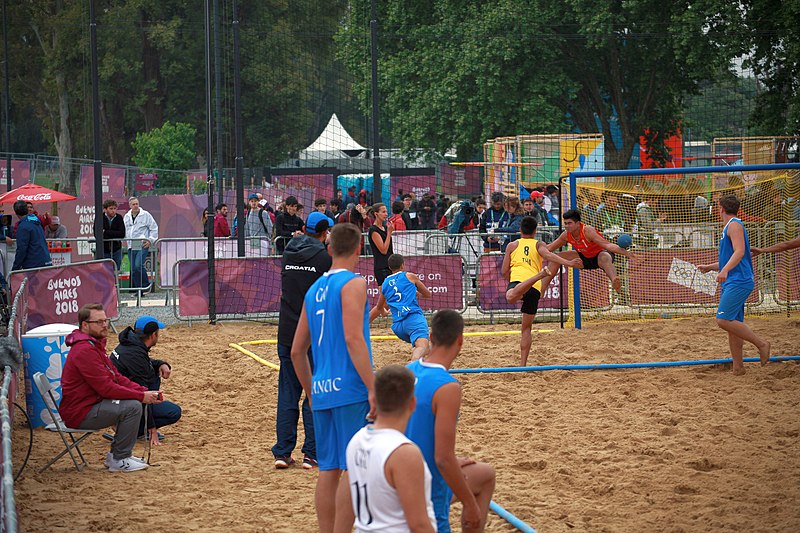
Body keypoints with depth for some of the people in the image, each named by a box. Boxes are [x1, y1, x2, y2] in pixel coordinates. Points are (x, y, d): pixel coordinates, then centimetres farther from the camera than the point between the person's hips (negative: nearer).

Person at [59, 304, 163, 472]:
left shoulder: (95, 345, 15)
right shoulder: (85, 351, -21)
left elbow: (117, 377, 13)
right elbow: (106, 388, -24)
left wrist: (145, 391, -2)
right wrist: (141, 396, -18)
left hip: (90, 404, 11)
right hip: (80, 414, -11)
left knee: (135, 401, 12)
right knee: (132, 407, -20)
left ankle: (116, 454, 15)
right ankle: (119, 461, -10)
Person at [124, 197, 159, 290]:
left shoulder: (146, 215, 0)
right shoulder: (126, 217, 14)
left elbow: (154, 228, 2)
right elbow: (124, 231, 24)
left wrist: (150, 240, -6)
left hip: (142, 246, -6)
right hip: (131, 247, 6)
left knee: (138, 265, -21)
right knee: (133, 269, 4)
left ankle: (146, 285, -6)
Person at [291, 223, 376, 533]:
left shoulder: (314, 290, 16)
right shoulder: (353, 283, -6)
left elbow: (297, 351, 19)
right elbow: (353, 338, -18)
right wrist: (373, 388, -19)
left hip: (322, 391, 7)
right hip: (350, 390, -7)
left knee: (329, 469, 10)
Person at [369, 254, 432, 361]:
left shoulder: (385, 284, 25)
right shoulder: (410, 276, 15)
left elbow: (379, 308, 42)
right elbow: (428, 294, 28)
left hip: (397, 325, 5)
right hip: (414, 317, -5)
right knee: (423, 345, -28)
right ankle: (415, 362, -57)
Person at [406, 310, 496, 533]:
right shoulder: (447, 387, -26)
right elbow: (443, 458, -27)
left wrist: (450, 464, 23)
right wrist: (470, 505, -16)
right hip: (430, 490, -9)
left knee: (486, 475, 30)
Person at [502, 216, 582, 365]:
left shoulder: (512, 246, 23)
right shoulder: (539, 245, 22)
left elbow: (505, 272, 21)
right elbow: (548, 255, -2)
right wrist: (568, 263, -14)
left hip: (518, 279, -3)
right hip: (535, 288, 3)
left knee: (510, 297, -42)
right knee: (526, 328, 16)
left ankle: (541, 274, -59)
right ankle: (523, 363, 13)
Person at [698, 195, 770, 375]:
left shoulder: (734, 225, -8)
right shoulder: (729, 228, 23)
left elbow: (739, 252, -22)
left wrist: (725, 270, -34)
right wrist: (709, 267, 32)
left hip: (739, 282, -10)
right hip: (731, 283, 10)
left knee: (724, 320, -20)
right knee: (732, 323, 7)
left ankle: (761, 343, -10)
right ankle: (738, 366, 9)